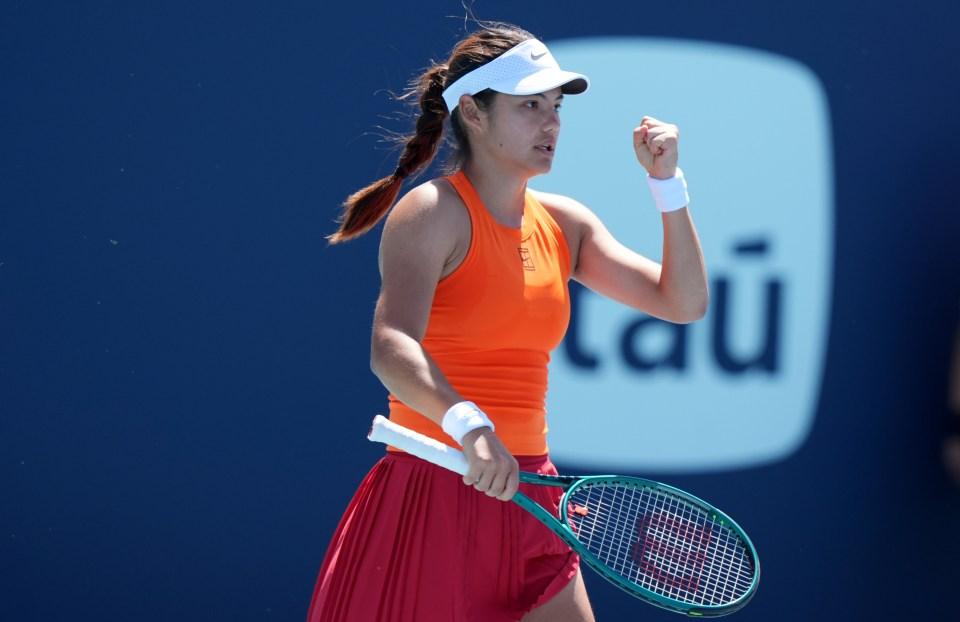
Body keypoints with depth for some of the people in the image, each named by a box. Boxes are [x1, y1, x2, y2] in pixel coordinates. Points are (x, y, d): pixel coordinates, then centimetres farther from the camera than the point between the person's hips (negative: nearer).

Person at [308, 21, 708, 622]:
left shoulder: (564, 223, 11)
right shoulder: (433, 212, -10)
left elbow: (684, 302, 12)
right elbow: (391, 350, -25)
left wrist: (667, 182, 2)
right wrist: (468, 425, -43)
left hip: (526, 500, 7)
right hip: (433, 497, -7)